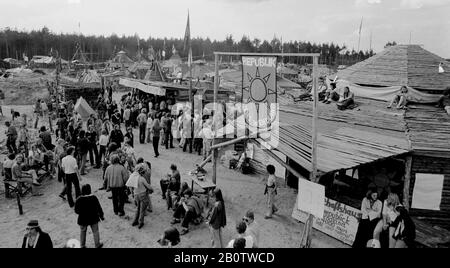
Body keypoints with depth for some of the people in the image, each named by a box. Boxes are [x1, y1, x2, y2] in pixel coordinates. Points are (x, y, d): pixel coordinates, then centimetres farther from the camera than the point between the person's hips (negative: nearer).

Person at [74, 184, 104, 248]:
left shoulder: (78, 200, -16)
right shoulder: (94, 198, -16)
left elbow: (76, 211, -10)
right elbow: (99, 208, -8)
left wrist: (82, 213, 10)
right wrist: (102, 216, 5)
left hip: (83, 219, 0)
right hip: (93, 218, 0)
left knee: (83, 232, 20)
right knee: (95, 231, 16)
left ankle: (82, 246, 28)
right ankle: (97, 245, 25)